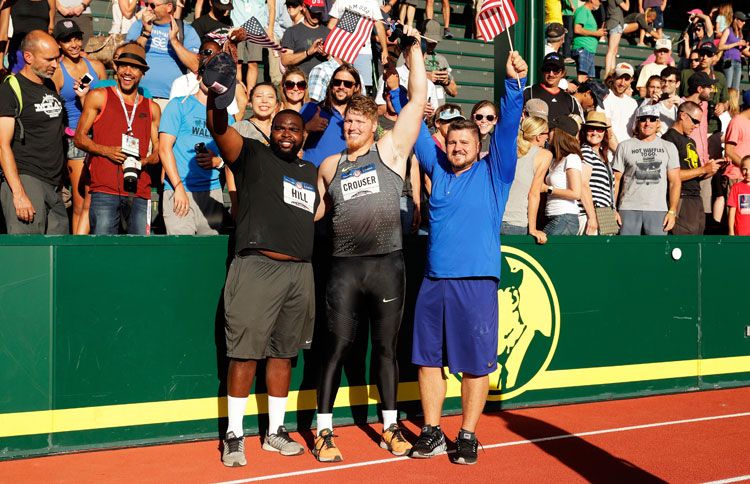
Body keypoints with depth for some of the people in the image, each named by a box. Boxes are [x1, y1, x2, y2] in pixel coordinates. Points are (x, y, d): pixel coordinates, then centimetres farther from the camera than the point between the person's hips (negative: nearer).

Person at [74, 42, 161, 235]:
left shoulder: (152, 108, 18)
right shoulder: (99, 97, 10)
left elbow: (158, 152, 17)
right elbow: (79, 138, 8)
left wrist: (142, 162, -5)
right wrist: (107, 151, -9)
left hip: (140, 192, 3)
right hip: (104, 190, -2)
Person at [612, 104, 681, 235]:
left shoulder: (668, 147, 12)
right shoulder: (624, 146, 9)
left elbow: (674, 182, 9)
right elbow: (615, 180, 6)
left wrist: (672, 211, -2)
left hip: (658, 210, 1)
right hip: (629, 210, -1)